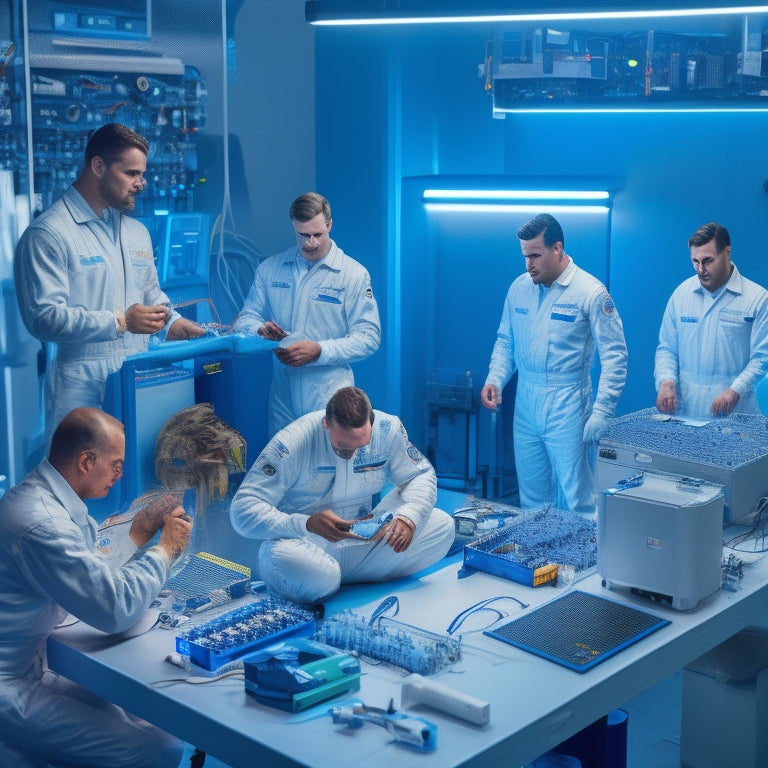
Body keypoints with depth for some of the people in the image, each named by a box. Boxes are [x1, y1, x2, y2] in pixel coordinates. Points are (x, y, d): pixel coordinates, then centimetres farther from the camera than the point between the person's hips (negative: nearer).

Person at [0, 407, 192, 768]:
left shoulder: (39, 495, 7)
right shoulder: (40, 524, -25)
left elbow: (93, 576, 16)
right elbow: (116, 609, -25)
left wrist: (139, 533, 4)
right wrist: (166, 548, -11)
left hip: (30, 669, 10)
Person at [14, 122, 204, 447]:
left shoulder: (137, 232, 18)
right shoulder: (48, 234, -8)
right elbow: (44, 317, -16)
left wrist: (171, 323, 5)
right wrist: (120, 322, -19)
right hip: (84, 387, -6)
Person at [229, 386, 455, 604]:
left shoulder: (387, 429, -9)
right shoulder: (292, 443, -20)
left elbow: (421, 475, 4)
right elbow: (243, 510, -21)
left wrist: (408, 517, -19)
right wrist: (306, 524, -37)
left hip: (365, 540, 5)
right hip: (307, 543, -5)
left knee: (442, 526, -13)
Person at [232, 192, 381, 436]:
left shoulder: (355, 274, -1)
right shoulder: (269, 269, 9)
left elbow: (369, 336, -5)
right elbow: (245, 320, 13)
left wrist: (319, 351, -18)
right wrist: (261, 329, -12)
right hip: (282, 395, 3)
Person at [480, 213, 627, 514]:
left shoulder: (591, 292, -10)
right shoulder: (519, 287, 6)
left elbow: (614, 355, -9)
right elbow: (505, 342, 15)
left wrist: (601, 412, -15)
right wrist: (494, 380, -2)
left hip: (567, 408, -5)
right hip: (525, 407, 5)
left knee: (574, 499, -2)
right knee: (531, 497, 12)